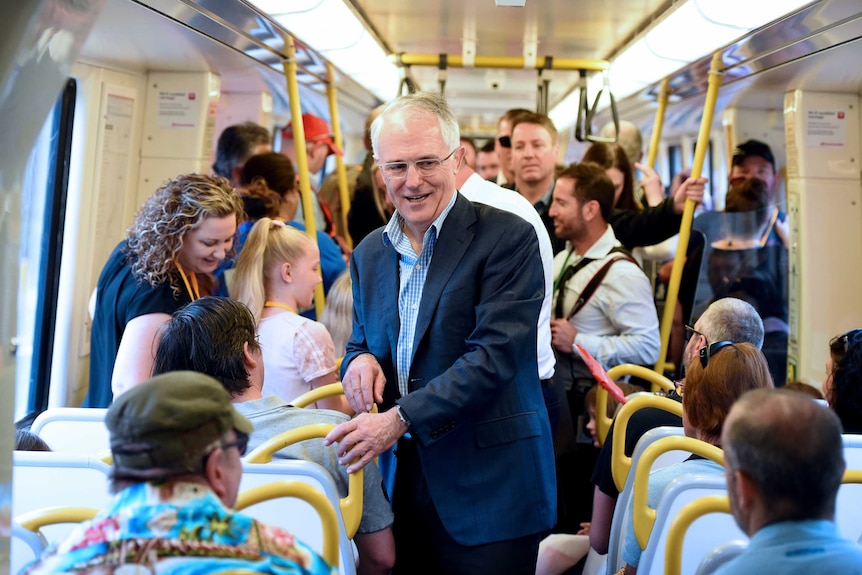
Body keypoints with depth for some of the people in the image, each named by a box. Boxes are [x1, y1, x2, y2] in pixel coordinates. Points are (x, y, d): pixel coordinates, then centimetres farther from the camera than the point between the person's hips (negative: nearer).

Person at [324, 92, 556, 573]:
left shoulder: (508, 238, -10)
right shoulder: (370, 254, 10)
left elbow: (494, 356, -18)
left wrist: (401, 420, -24)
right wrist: (359, 359, -5)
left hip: (489, 488, -5)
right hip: (402, 480, 5)